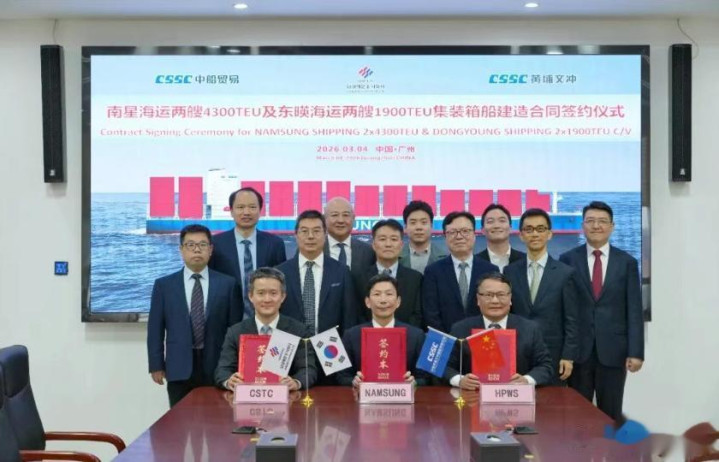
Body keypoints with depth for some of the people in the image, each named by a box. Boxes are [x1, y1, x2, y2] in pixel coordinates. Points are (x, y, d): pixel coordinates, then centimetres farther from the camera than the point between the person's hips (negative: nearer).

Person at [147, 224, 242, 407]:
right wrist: (156, 365, 0)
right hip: (179, 368, 0)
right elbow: (155, 328, 5)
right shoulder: (164, 285, 6)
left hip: (217, 368, 0)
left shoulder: (227, 284, 5)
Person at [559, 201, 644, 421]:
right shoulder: (568, 260, 3)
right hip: (578, 349, 0)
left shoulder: (627, 262, 4)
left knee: (611, 416, 8)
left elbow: (634, 310, 1)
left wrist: (636, 352, -6)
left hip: (613, 350, 0)